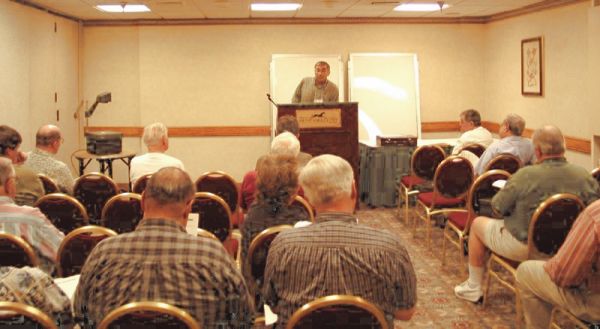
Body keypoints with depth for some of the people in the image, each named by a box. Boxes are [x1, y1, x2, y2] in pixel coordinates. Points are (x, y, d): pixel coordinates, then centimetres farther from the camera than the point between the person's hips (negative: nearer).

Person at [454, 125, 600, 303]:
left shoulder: (525, 175, -24)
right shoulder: (584, 175, -13)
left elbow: (498, 207, -12)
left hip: (524, 247, -5)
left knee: (478, 223, 20)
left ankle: (473, 288, 30)